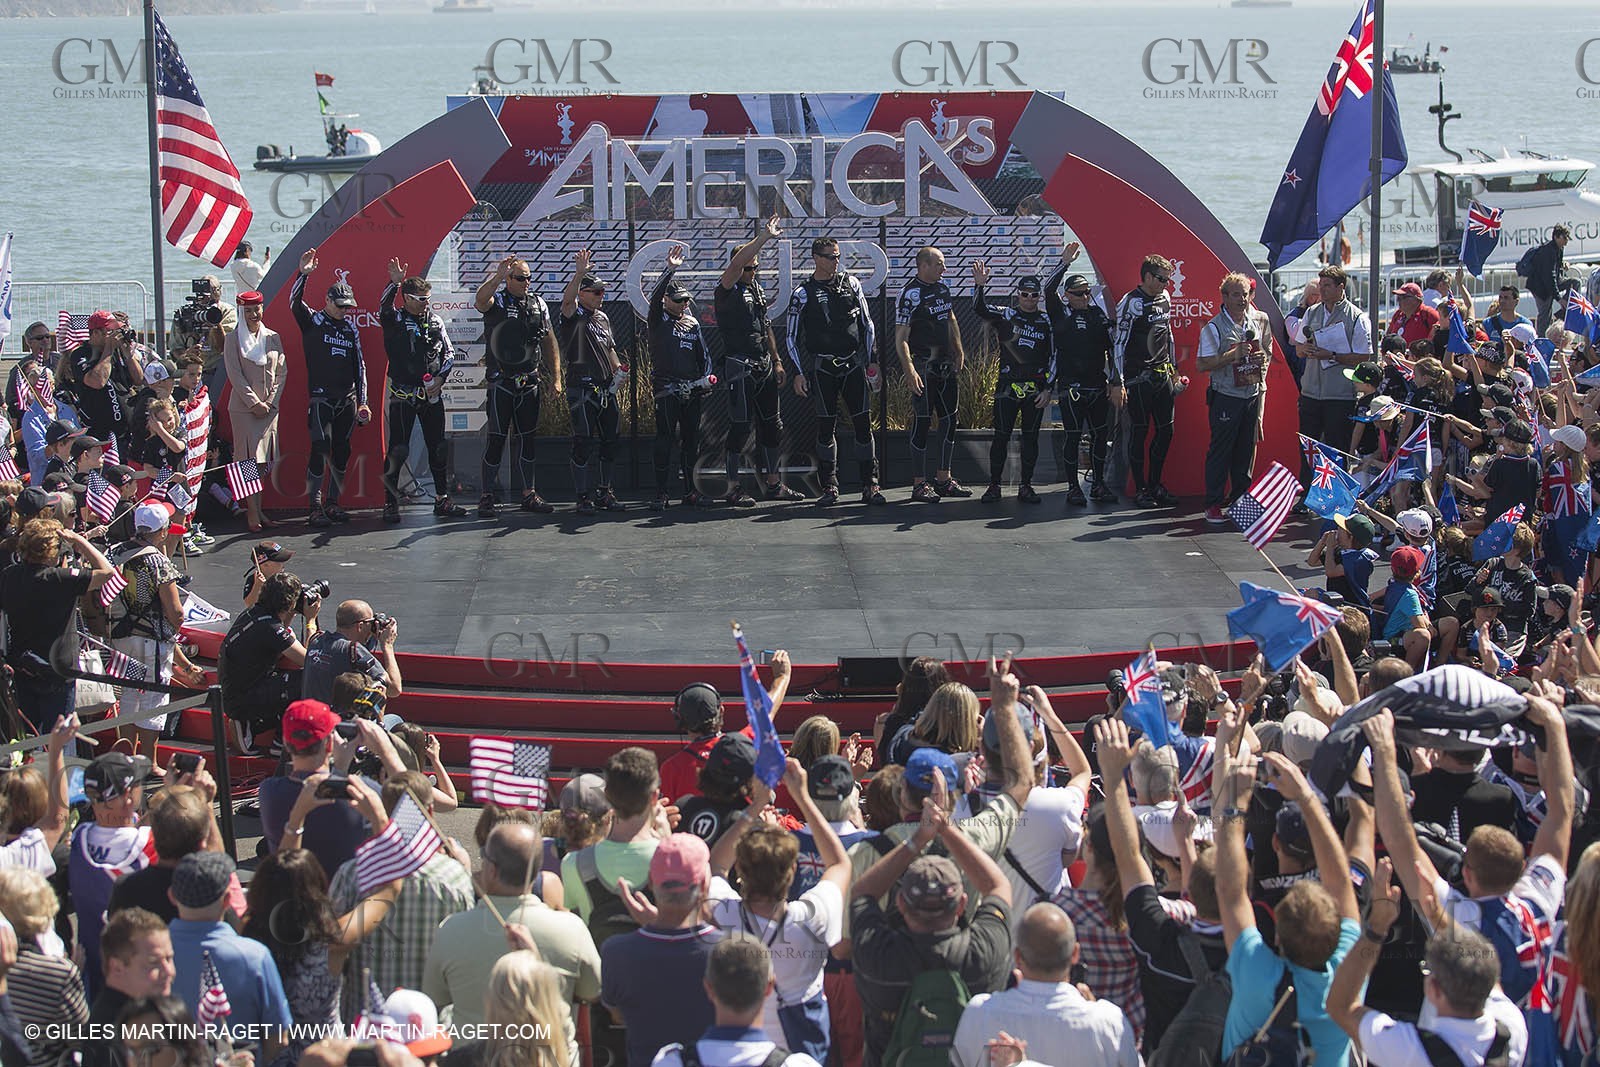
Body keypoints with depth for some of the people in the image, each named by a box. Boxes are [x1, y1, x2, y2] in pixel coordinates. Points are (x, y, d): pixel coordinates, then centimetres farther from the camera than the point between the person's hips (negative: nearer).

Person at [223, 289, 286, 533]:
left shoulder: (273, 337, 11)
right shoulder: (233, 339, 0)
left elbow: (282, 372, 10)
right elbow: (235, 375, -5)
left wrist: (270, 402, -1)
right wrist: (254, 403, -10)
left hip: (269, 407, 4)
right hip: (244, 408, -4)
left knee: (262, 461, 4)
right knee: (249, 461, -7)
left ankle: (258, 512, 7)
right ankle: (253, 514, -7)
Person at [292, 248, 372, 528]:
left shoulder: (351, 329, 15)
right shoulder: (312, 321, 2)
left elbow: (360, 366, 16)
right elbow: (295, 303, -16)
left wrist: (362, 402, 11)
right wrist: (303, 274, -31)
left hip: (348, 400, 5)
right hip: (322, 397, -5)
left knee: (341, 452, 7)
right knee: (320, 450, -12)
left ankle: (333, 503, 16)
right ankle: (315, 508, -11)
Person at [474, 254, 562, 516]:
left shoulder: (538, 303, 11)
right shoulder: (497, 301, -3)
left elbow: (550, 341, 15)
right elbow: (481, 300, -29)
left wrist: (556, 377, 10)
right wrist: (498, 275, -42)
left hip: (530, 383, 5)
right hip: (501, 383, -5)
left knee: (528, 439, 8)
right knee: (496, 438, -4)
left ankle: (529, 494, 15)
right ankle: (488, 496, 0)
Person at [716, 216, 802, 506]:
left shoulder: (757, 289, 17)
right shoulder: (727, 291, -7)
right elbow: (736, 264, -27)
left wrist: (777, 362, 20)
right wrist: (764, 238, -28)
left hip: (764, 368, 8)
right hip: (740, 369, -8)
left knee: (771, 425, 11)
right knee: (740, 427, -7)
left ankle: (773, 484, 19)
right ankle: (733, 489, -2)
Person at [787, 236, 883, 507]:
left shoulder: (851, 284, 10)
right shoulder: (803, 293, 1)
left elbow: (867, 324, 14)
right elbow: (791, 336, 4)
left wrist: (872, 362, 9)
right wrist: (798, 372, -2)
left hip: (854, 364, 2)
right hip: (822, 368, -2)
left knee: (863, 424, -1)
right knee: (826, 426, 0)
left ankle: (870, 486, 3)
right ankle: (829, 487, 6)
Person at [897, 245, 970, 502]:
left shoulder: (942, 288, 11)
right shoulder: (910, 294, -13)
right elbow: (901, 338, -17)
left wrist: (959, 351, 21)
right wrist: (910, 371, -25)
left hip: (946, 364, 8)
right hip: (923, 365, -8)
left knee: (950, 419, 10)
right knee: (922, 422, -4)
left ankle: (943, 479, 19)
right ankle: (919, 484, 0)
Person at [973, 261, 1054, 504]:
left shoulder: (1046, 322, 9)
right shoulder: (1006, 316, 5)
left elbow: (1053, 356, 9)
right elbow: (980, 309, -12)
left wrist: (1048, 388, 1)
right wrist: (979, 285, -30)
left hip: (1036, 390, 2)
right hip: (1008, 385, -2)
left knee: (1031, 437, 4)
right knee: (1001, 436, -1)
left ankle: (1026, 486, 11)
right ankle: (994, 486, 6)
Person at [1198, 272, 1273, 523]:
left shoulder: (1259, 321, 8)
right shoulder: (1214, 327, -8)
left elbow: (1268, 352, 22)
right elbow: (1202, 364, -12)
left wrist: (1263, 359, -2)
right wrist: (1233, 355, -20)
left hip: (1253, 395, 5)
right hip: (1226, 397, -5)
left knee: (1247, 450, 10)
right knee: (1220, 450, -3)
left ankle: (1240, 499, 20)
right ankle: (1213, 504, 1)